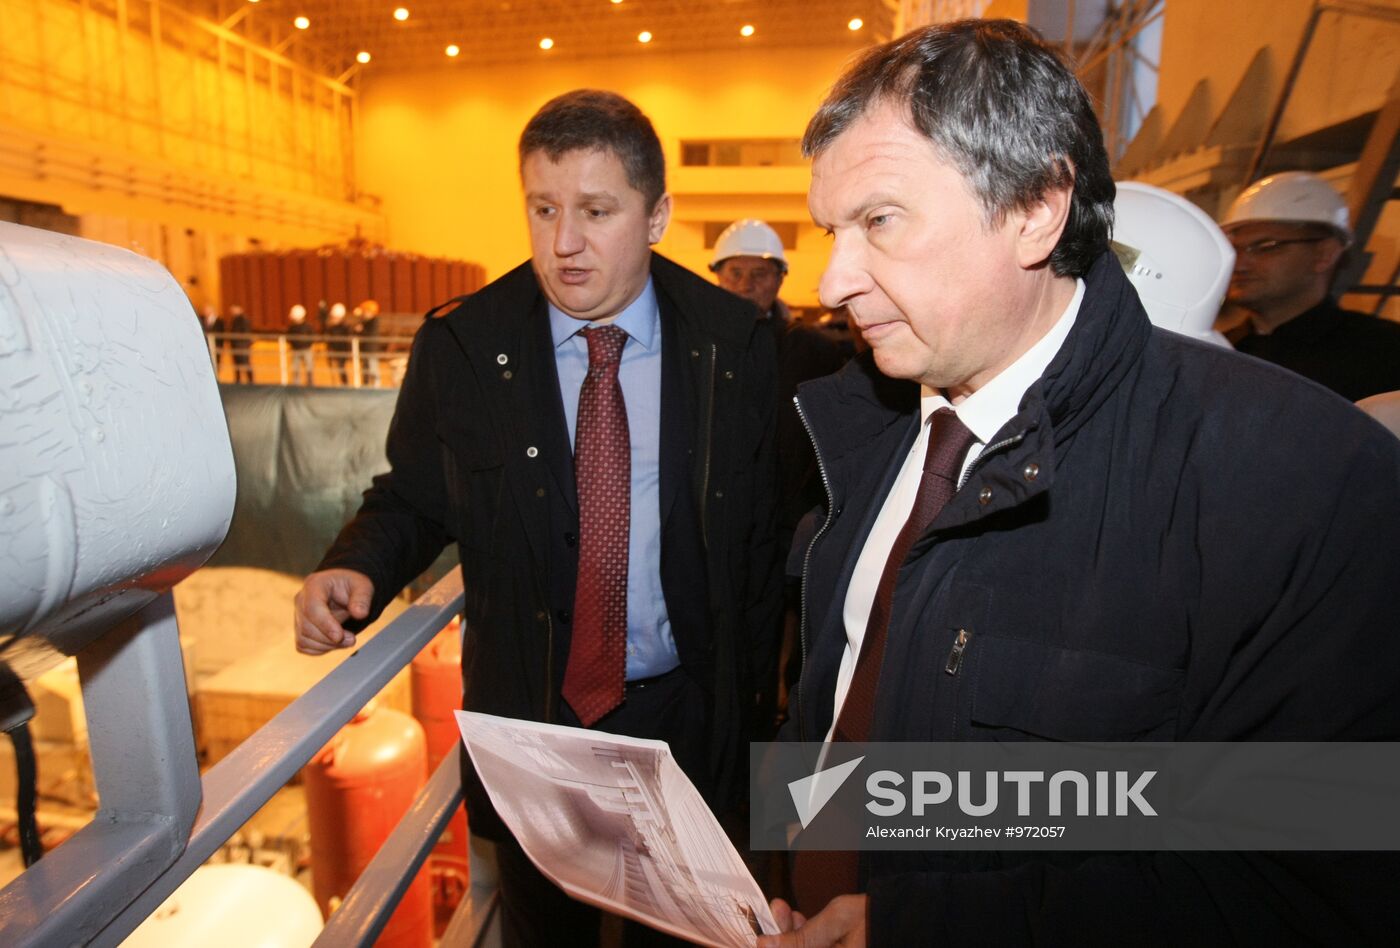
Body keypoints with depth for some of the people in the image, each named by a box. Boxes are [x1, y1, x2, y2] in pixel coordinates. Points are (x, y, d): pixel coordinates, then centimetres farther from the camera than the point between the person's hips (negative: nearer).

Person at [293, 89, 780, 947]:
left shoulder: (733, 344, -8)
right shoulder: (457, 347, -7)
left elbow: (761, 531, -2)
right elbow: (412, 500, 3)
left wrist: (746, 697, 1)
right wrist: (358, 570, -19)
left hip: (686, 720, 0)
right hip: (529, 716, 1)